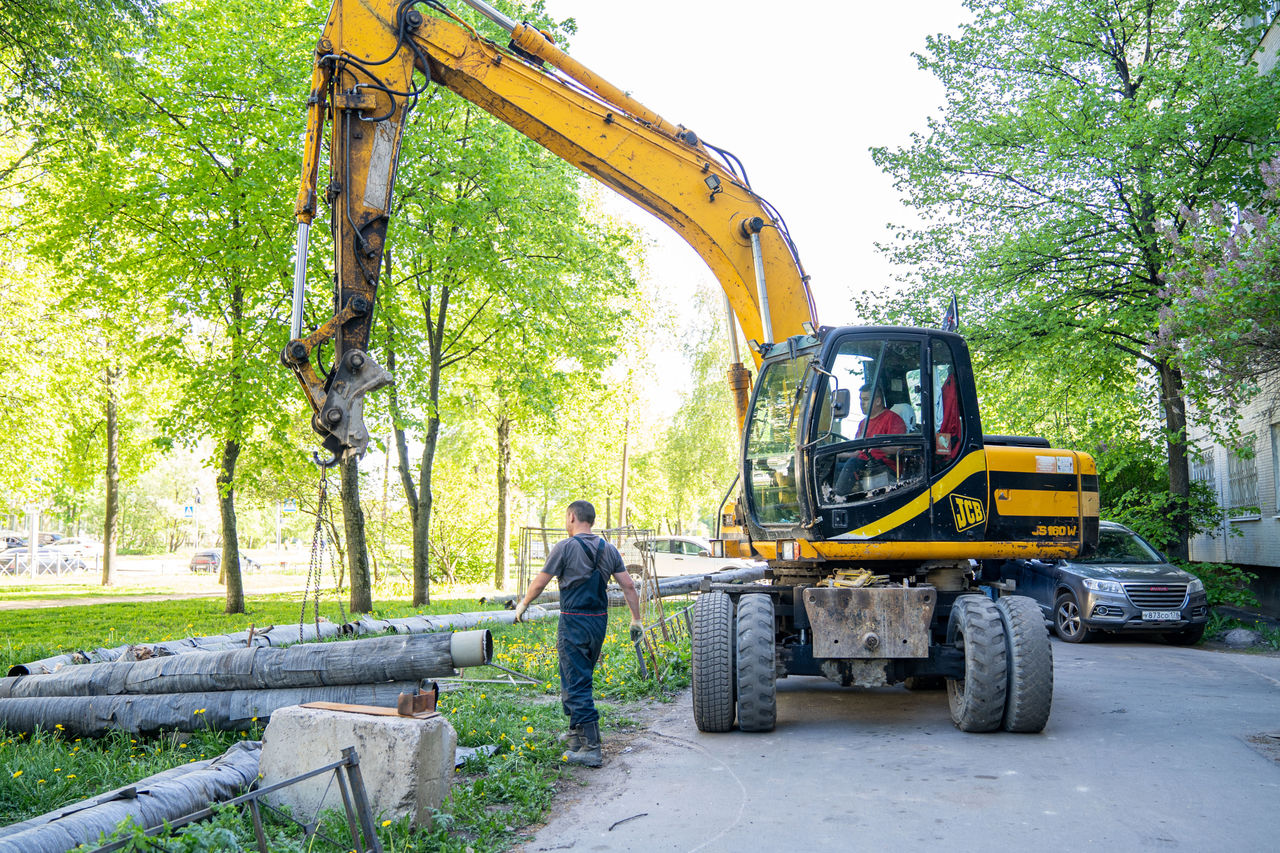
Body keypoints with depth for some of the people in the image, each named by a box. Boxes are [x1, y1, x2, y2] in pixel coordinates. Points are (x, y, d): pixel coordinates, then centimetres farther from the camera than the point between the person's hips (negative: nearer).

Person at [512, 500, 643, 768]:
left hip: (574, 623, -7)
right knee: (581, 678, 21)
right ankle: (576, 734, 32)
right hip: (600, 621, 7)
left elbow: (540, 583, -4)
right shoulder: (608, 549, 7)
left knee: (576, 684, -4)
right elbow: (628, 586, 5)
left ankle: (591, 749, -8)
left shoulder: (565, 548, -9)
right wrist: (636, 619, 13)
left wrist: (523, 605, 13)